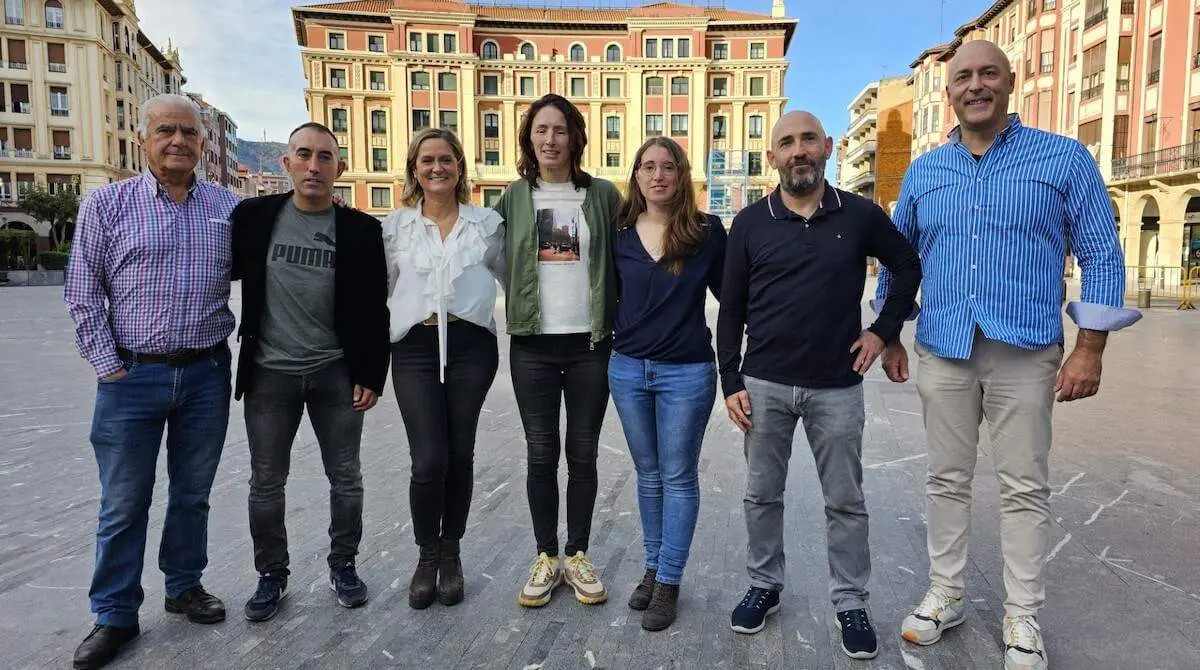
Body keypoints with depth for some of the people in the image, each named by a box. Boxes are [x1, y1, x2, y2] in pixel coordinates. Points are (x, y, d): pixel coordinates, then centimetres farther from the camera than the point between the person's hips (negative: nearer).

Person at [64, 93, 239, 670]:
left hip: (207, 374, 2)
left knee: (192, 493, 15)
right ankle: (115, 615, 23)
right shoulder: (106, 203, -1)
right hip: (132, 377, -1)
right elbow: (83, 294, -1)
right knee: (123, 503, 7)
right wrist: (109, 367, -6)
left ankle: (184, 585, 33)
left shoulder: (229, 207, 4)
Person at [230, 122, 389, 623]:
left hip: (337, 373, -1)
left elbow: (374, 311, -2)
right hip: (269, 373, 1)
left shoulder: (361, 230, -4)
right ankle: (271, 574, 29)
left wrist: (371, 374, -5)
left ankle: (343, 564, 29)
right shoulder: (254, 216, -2)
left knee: (345, 478, 9)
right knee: (266, 483, 10)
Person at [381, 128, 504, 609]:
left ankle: (451, 554, 27)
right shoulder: (394, 226, 7)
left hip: (471, 346, 1)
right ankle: (427, 556, 19)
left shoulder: (486, 223, 5)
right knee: (428, 461, -7)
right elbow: (379, 290, 12)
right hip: (415, 350, 0)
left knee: (460, 456, 8)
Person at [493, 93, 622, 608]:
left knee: (583, 454, 9)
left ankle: (578, 556, 24)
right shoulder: (513, 198, 5)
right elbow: (496, 260, 14)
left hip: (591, 343, 0)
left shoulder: (603, 195, 1)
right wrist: (519, 305, 5)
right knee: (541, 454, 8)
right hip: (533, 344, 1)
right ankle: (546, 556, 23)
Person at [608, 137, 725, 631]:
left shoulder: (707, 231, -4)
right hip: (628, 369, 3)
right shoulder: (619, 234, 3)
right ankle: (653, 568, 31)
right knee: (648, 476, 15)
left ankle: (668, 582, 18)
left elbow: (729, 294, 2)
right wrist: (610, 339, 7)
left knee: (678, 478, 6)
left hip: (686, 372, -3)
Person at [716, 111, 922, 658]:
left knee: (845, 501, 9)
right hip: (764, 384, 1)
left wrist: (884, 331, 4)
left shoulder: (860, 215, -1)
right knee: (762, 495, 12)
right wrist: (731, 383, -3)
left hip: (836, 387, 0)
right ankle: (764, 586, 31)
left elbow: (909, 267, 14)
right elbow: (730, 310, 2)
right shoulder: (749, 223, -1)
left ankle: (850, 602, 27)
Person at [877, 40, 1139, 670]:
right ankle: (946, 593, 26)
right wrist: (890, 338, 11)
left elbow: (1102, 257, -1)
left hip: (1025, 353, -2)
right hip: (943, 352, 3)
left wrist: (1089, 350, -7)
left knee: (1024, 488, 6)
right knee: (947, 480, 11)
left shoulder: (1065, 159, 0)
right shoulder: (923, 171, 9)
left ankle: (1023, 615, 21)